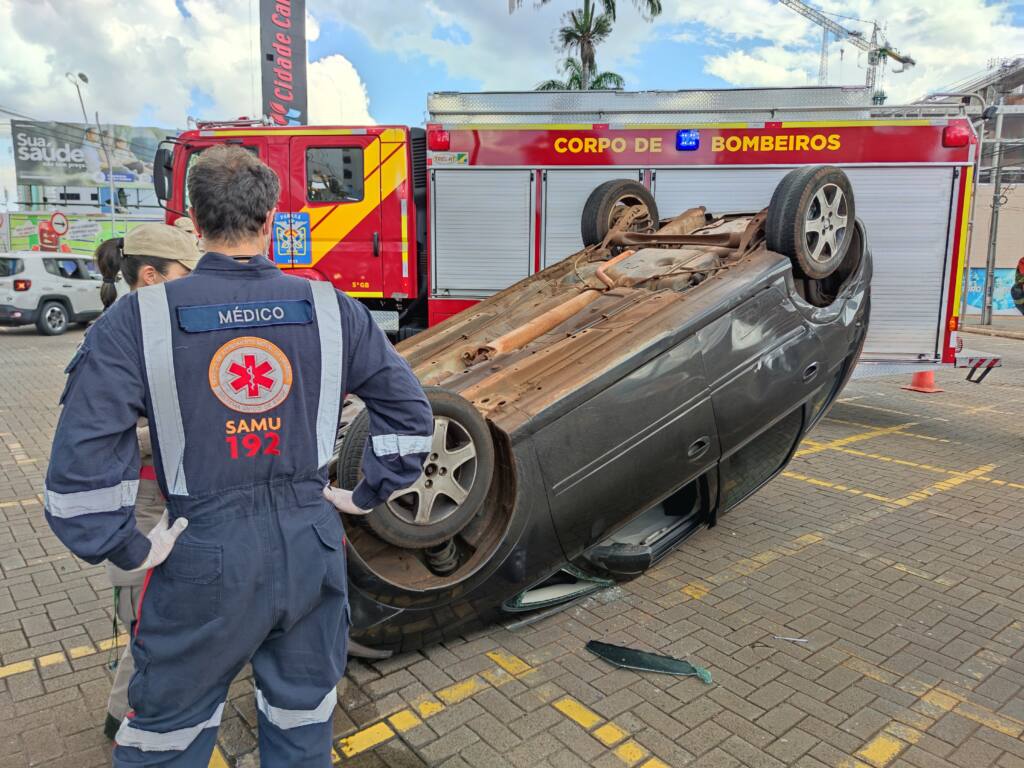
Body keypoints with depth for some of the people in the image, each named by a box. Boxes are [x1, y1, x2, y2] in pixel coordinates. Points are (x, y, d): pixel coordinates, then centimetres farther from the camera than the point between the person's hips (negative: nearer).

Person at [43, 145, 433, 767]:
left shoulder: (139, 320, -10)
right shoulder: (330, 309, -3)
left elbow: (81, 463, -16)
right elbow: (409, 409, 1)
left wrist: (129, 549, -4)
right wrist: (367, 495, 7)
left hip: (204, 556, -2)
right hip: (312, 547, 2)